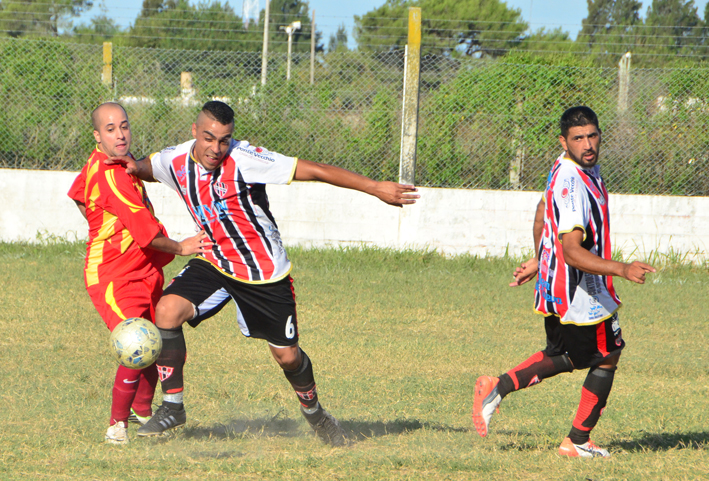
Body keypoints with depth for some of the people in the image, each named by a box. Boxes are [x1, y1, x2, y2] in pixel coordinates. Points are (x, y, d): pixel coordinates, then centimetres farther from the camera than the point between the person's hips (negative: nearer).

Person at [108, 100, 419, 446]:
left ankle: (314, 412, 34)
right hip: (214, 261, 4)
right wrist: (134, 167, -8)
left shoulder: (244, 160, -25)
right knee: (167, 309, -20)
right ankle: (172, 407, -8)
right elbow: (149, 168, 18)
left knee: (287, 355, 2)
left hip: (265, 273, -4)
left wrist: (375, 188, -28)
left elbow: (313, 170, -26)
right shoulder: (177, 161, -8)